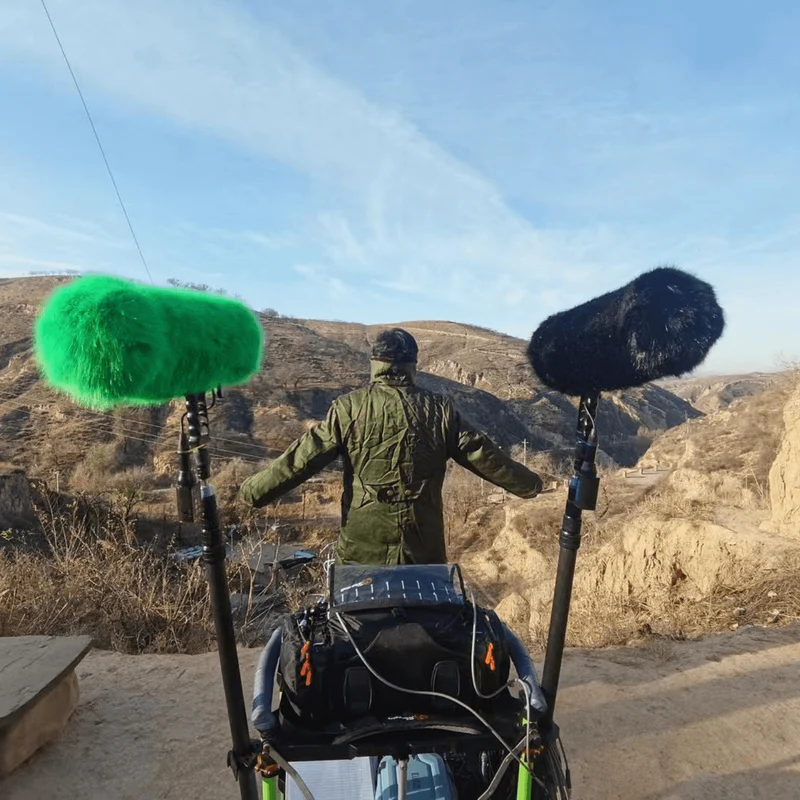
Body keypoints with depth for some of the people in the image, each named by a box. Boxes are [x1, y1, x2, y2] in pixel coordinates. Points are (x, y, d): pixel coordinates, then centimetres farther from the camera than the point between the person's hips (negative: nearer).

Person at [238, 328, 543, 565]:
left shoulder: (349, 408, -8)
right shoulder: (439, 410, -4)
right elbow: (483, 456, 1)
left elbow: (303, 457, -7)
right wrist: (528, 483, 17)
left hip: (362, 550, -1)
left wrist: (253, 490, 5)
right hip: (424, 549, 2)